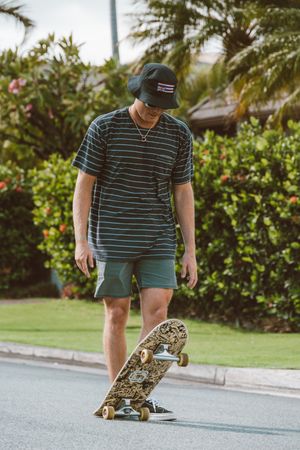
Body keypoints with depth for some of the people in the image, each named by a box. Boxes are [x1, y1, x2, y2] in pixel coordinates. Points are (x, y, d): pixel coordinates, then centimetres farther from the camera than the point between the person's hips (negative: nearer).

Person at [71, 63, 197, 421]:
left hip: (158, 241, 2)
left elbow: (183, 192, 8)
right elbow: (84, 185, -2)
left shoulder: (178, 134, 4)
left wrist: (190, 251, 4)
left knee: (157, 310, -10)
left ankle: (143, 396, -8)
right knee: (117, 314, 1)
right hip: (112, 239, -2)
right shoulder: (104, 129, -4)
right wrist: (81, 241, -10)